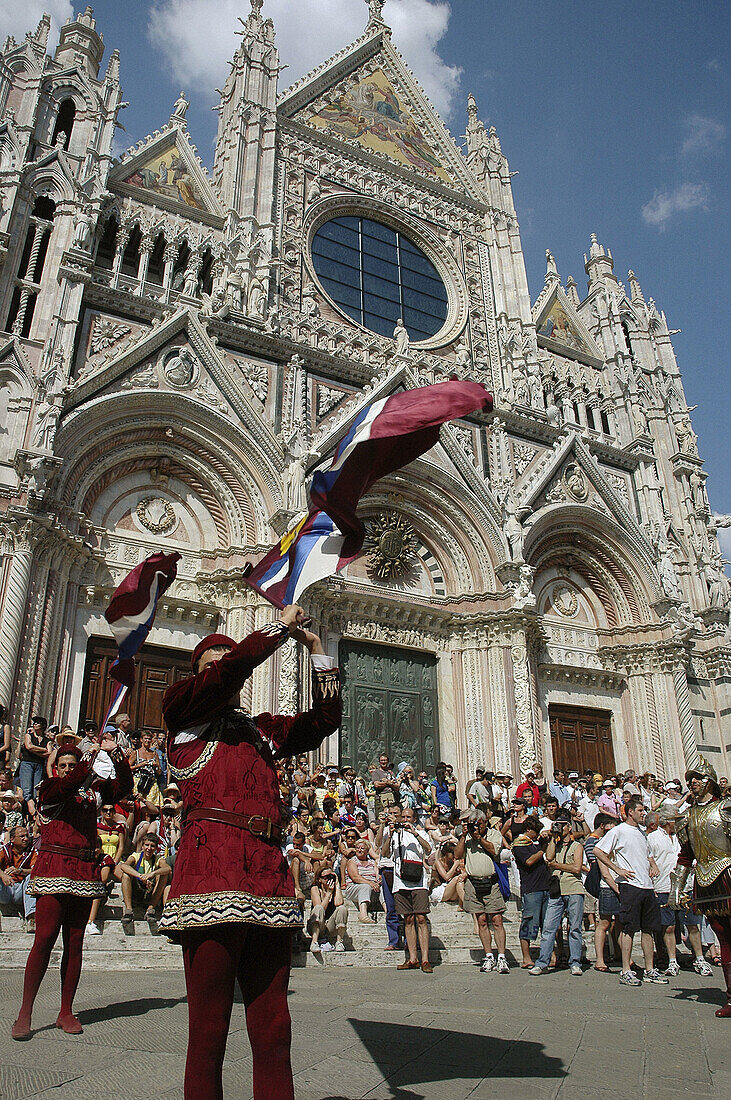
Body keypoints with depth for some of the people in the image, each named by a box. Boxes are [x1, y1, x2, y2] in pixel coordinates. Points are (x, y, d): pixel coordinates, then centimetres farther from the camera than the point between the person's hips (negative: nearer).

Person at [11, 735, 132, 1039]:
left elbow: (124, 786, 5)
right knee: (45, 939, -8)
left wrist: (115, 755, -6)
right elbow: (69, 784, -17)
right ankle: (25, 1012, 1)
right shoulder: (49, 788, 4)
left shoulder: (92, 789, 14)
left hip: (85, 871, 4)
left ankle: (66, 1012, 13)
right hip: (54, 866, -4)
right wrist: (95, 754, -18)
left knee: (75, 942, 5)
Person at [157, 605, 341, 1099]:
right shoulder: (183, 711, 10)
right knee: (209, 1028, -3)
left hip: (269, 870, 5)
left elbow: (324, 720, 24)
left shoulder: (262, 729, 26)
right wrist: (282, 624, 5)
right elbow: (234, 668, -6)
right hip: (212, 868, -5)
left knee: (273, 1029, 6)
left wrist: (318, 651, 18)